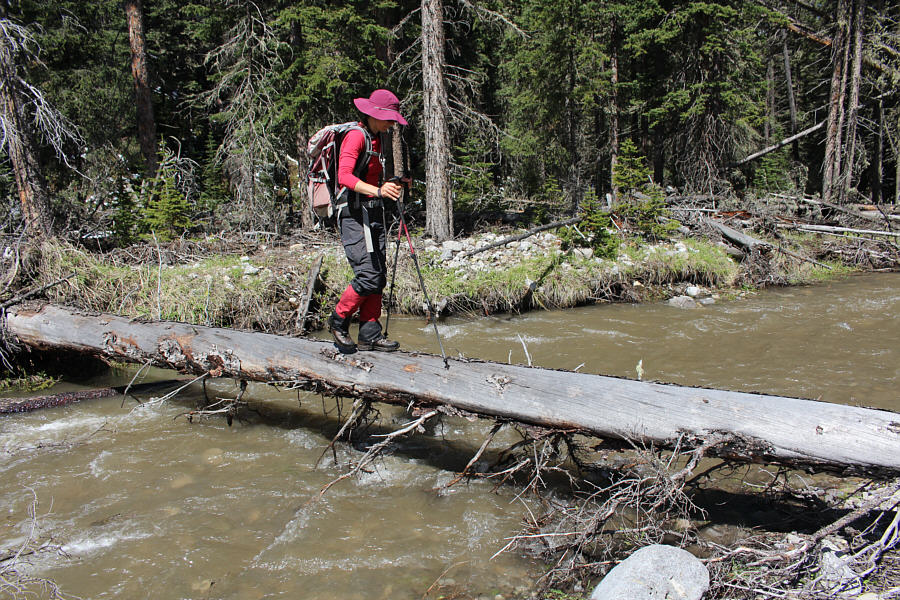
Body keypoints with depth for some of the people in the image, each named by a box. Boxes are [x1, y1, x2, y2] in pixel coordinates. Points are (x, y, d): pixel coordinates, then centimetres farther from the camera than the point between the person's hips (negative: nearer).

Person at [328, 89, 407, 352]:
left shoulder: (376, 138, 17)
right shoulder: (356, 135, -12)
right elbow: (344, 177, -26)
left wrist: (392, 186, 14)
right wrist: (377, 190, -37)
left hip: (372, 212, 9)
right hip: (353, 212, -9)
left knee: (379, 276, 5)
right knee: (368, 276, -13)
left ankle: (369, 335, 12)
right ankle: (338, 321, 9)